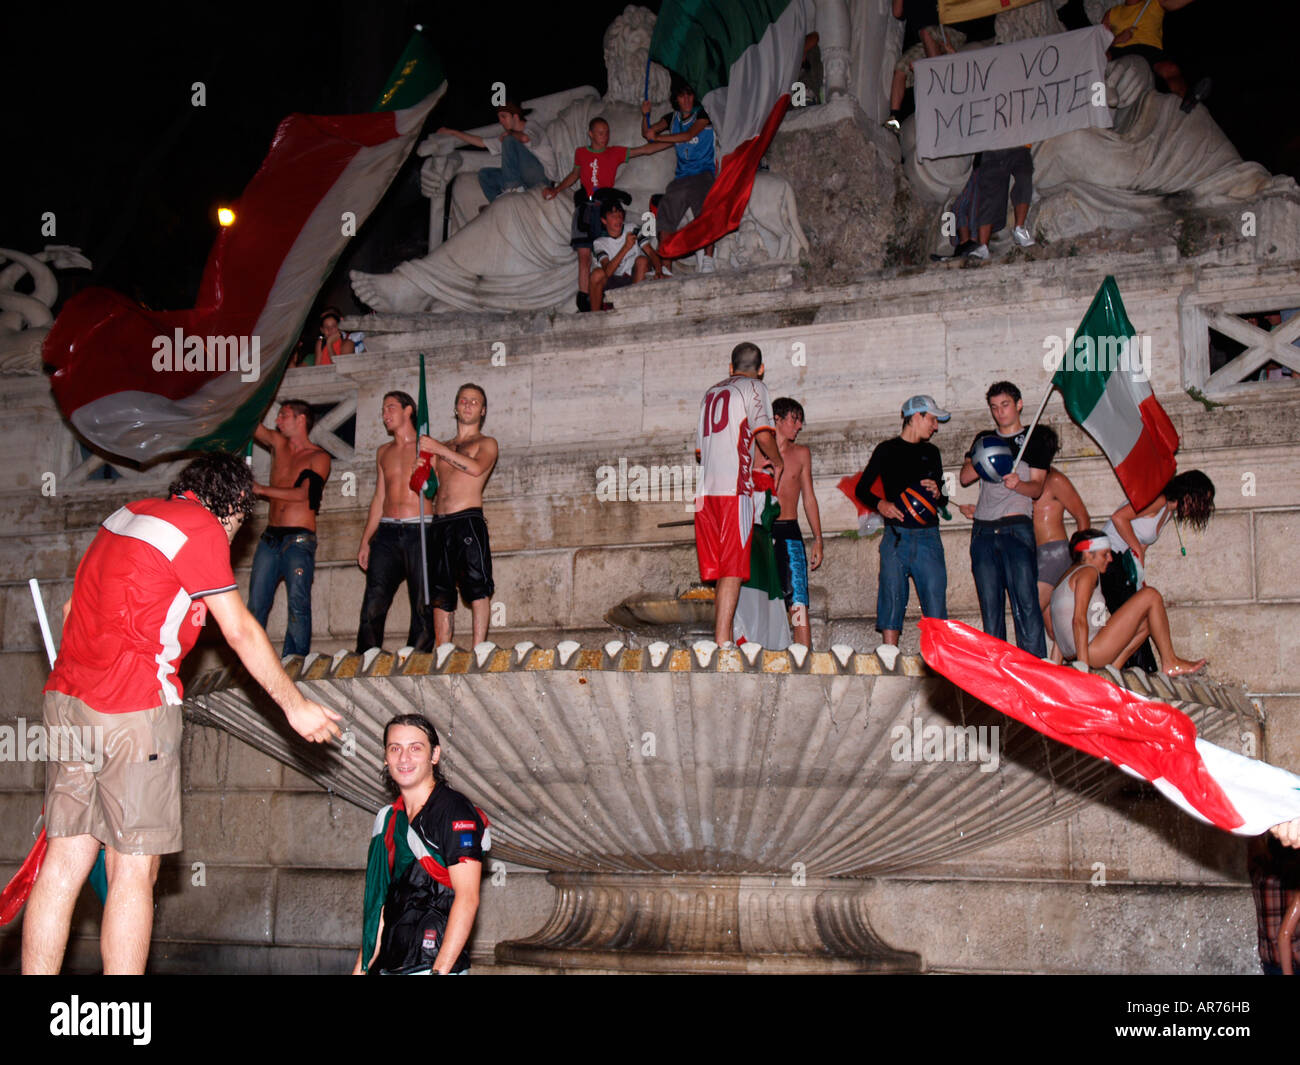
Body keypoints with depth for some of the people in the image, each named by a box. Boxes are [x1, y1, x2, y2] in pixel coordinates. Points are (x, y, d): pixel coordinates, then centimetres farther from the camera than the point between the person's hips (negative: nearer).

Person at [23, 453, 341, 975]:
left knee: (65, 861, 6)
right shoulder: (201, 526, -5)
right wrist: (295, 706, 2)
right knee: (133, 869, -3)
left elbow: (73, 607, 24)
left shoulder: (126, 515, 18)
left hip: (68, 697, 8)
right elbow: (241, 632, -5)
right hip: (135, 707, -8)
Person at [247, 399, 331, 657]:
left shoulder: (319, 457, 1)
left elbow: (303, 494, -11)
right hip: (270, 538, 5)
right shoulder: (278, 443, 16)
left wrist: (260, 489, -8)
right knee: (255, 606, -1)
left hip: (299, 539, -5)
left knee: (298, 605, -11)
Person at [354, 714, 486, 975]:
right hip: (388, 967, 6)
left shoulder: (455, 811, -8)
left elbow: (467, 899, -15)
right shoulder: (388, 819, 13)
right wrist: (362, 967, 10)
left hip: (434, 965, -6)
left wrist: (439, 971, -20)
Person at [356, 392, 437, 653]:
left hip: (419, 532, -4)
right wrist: (365, 540, 17)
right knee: (373, 602, -6)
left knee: (423, 605, -6)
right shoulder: (383, 452, 21)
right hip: (387, 533, 4)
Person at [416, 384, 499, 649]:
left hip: (468, 520, -5)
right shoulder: (442, 446, 24)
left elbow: (476, 468, -11)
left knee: (477, 586, -10)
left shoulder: (486, 443, 10)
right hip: (440, 524, 5)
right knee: (441, 592, 1)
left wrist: (439, 449, -8)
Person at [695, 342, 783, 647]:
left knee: (719, 569, 8)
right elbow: (763, 433, -11)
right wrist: (778, 462, 8)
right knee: (732, 570, -9)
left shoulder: (711, 392, 24)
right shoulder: (755, 387, 5)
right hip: (734, 487, -6)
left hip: (704, 488, 6)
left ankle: (721, 638, 8)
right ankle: (722, 642, -16)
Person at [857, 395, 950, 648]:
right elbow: (862, 488, 10)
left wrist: (937, 494, 1)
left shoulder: (931, 452, 20)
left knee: (936, 599, -5)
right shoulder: (887, 450, 10)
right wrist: (880, 504, -9)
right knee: (892, 598, -5)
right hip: (897, 535, -3)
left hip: (928, 535, 3)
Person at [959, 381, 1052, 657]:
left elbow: (1037, 487, 2)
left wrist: (1018, 484, -19)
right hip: (983, 529, 4)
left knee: (1025, 600, -11)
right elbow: (964, 477, 11)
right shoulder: (983, 438, 20)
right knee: (989, 601, 2)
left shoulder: (1034, 441, 10)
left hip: (1016, 527, -4)